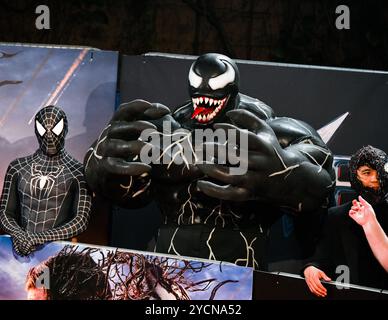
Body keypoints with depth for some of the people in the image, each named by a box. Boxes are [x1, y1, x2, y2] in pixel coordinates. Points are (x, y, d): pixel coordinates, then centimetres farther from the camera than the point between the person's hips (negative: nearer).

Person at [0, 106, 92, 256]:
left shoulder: (78, 172, 2)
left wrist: (41, 237, -12)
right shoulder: (18, 168, 12)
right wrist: (18, 235, -8)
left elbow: (81, 220, -3)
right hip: (22, 249, 2)